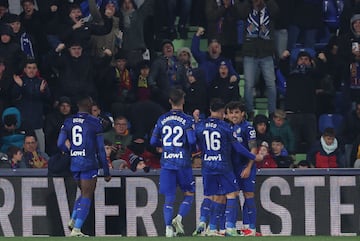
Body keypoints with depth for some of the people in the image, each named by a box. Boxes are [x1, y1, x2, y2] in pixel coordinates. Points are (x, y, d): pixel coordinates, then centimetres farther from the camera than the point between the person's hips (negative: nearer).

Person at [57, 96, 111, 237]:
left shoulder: (68, 122, 6)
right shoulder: (94, 122, -7)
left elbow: (61, 144, 3)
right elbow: (100, 149, -4)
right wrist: (106, 171, 2)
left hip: (74, 164, 5)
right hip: (89, 164, -5)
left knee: (85, 193, 23)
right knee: (86, 197, 1)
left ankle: (73, 220, 10)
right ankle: (76, 229, -5)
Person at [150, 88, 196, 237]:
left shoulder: (162, 119, 6)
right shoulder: (187, 120, -6)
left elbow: (153, 141, 7)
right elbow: (192, 140, -16)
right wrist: (192, 149, 7)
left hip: (166, 162, 3)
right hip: (183, 162, -3)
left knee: (169, 197, 5)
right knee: (189, 194, 11)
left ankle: (168, 227, -7)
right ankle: (179, 217, -11)